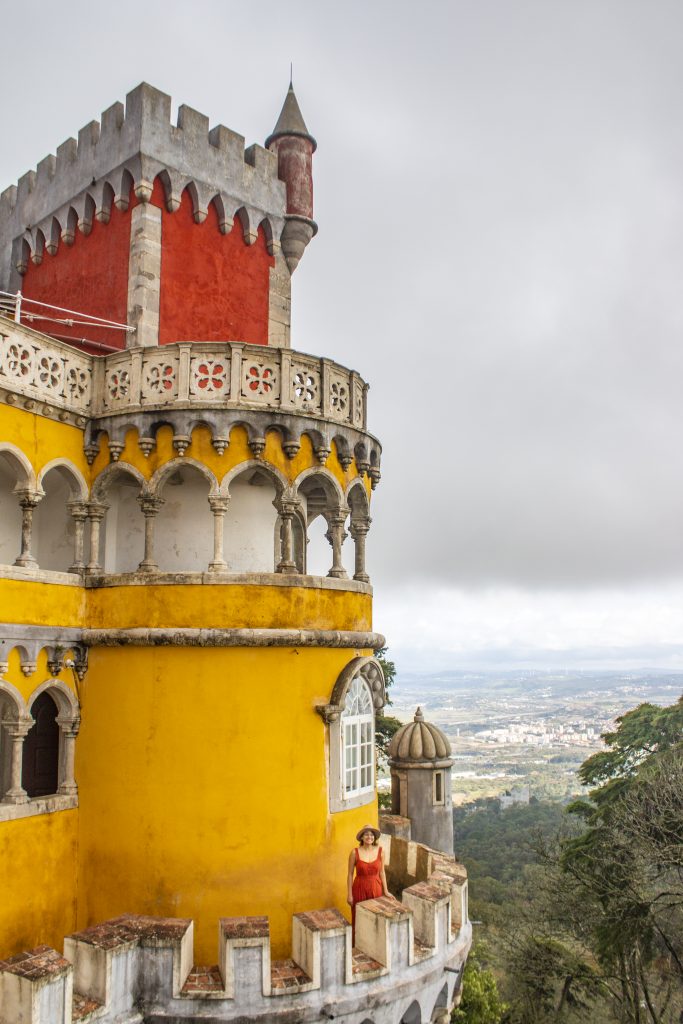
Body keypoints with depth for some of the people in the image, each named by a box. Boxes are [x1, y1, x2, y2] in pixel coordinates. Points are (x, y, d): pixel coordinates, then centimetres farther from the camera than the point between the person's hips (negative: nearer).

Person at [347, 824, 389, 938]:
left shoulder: (380, 851, -6)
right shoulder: (355, 852, -13)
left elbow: (382, 872, 4)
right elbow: (350, 874, -6)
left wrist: (385, 891, 1)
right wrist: (349, 894, -5)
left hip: (375, 888, 2)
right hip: (360, 888, -2)